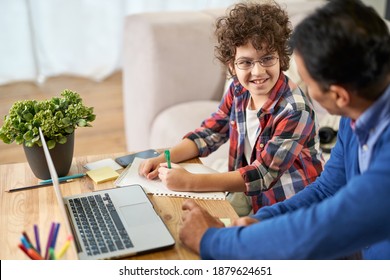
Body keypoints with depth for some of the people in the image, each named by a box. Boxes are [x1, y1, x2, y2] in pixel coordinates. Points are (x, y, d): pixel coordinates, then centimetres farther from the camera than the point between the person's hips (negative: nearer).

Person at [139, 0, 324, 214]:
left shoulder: (295, 110, -25)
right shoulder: (238, 90, -6)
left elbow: (262, 175, -27)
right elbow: (208, 134, 4)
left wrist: (190, 182, -31)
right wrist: (164, 159, -13)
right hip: (252, 197, 6)